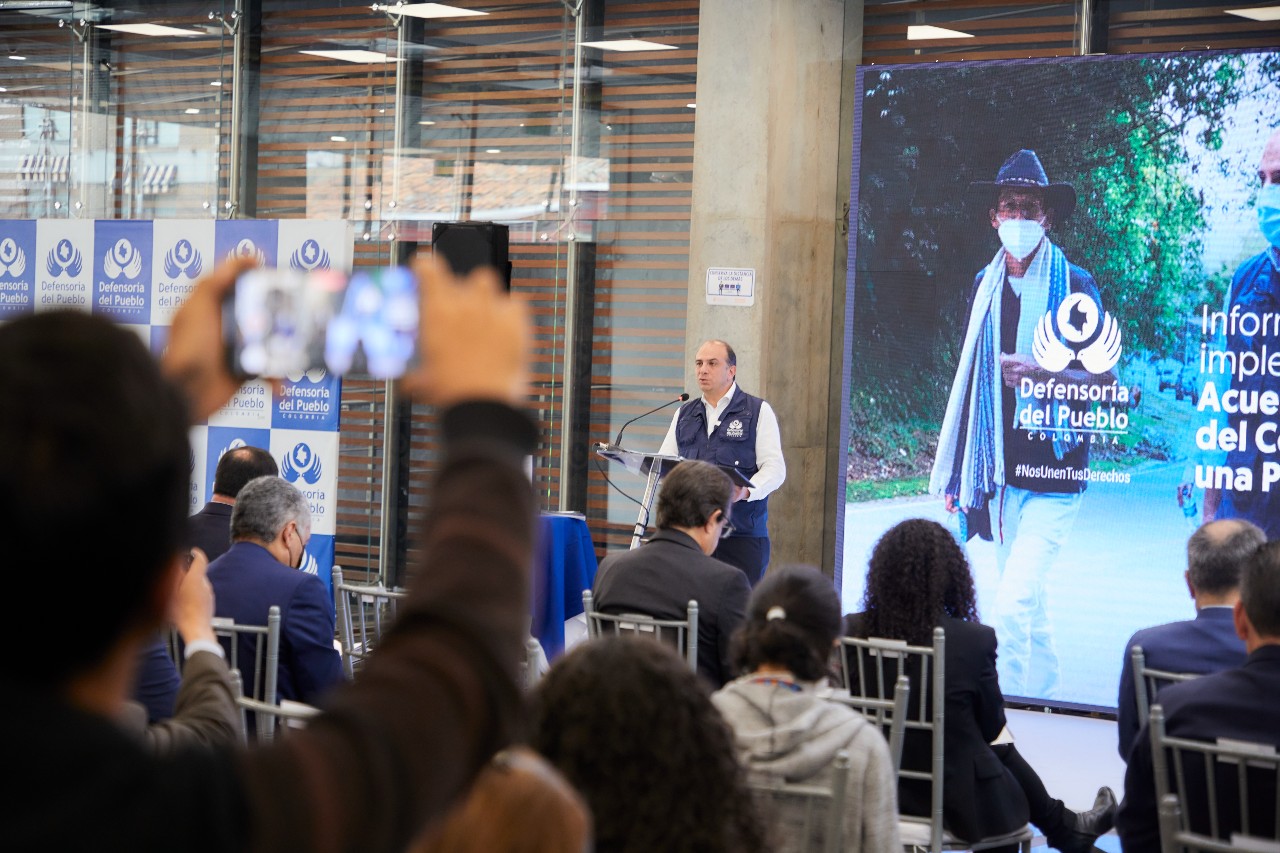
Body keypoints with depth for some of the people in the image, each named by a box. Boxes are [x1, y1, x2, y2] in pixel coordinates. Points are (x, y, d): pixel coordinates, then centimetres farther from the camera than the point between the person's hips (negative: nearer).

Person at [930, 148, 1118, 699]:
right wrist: (958, 474, 18)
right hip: (1000, 472, 6)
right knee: (1027, 606, 13)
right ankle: (1043, 702, 25)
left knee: (1013, 604, -16)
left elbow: (1104, 381, -6)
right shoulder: (985, 286, 13)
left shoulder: (1074, 286, -4)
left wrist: (1041, 373, -24)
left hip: (1053, 472, -6)